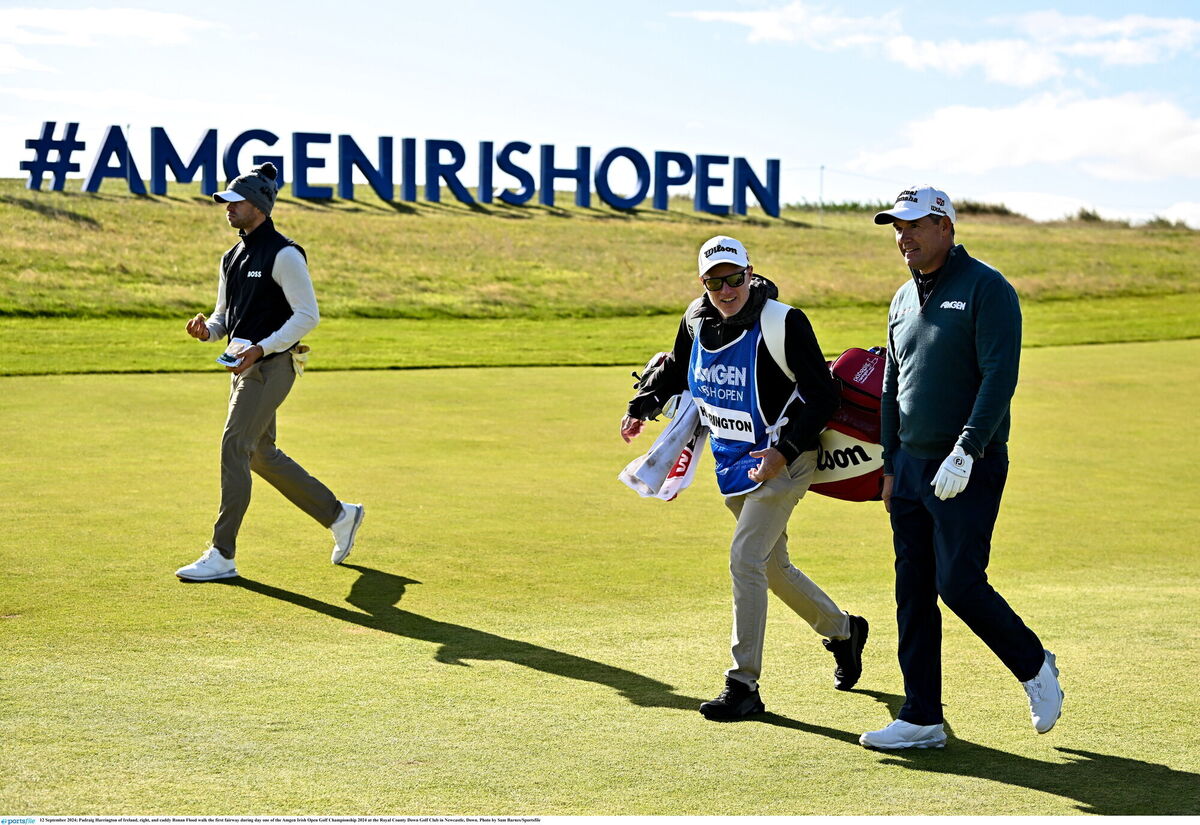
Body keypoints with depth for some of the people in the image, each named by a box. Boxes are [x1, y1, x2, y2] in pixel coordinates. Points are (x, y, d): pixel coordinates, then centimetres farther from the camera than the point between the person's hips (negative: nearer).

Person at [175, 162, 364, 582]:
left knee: (234, 449, -13)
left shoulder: (283, 254, -12)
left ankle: (221, 556, -9)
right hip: (242, 364, 10)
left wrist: (261, 348, -24)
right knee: (261, 455, 14)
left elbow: (308, 315, -15)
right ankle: (339, 515, 27)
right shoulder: (232, 257, 15)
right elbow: (224, 315, 22)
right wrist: (207, 329, -2)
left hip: (270, 366, -10)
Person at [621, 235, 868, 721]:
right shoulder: (697, 321, 1)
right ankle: (843, 631, 41)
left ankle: (743, 686, -12)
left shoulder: (782, 323, -18)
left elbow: (823, 397, -15)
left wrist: (784, 450, -24)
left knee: (745, 559, -18)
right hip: (734, 464, 7)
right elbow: (675, 370, 22)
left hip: (782, 461, -7)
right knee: (772, 567, 16)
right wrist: (642, 407, 8)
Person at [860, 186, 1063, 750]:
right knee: (913, 593, 5)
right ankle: (922, 719, 11)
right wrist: (890, 465, 17)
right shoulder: (904, 299, 15)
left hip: (969, 469, -7)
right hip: (911, 466, 7)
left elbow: (1000, 376, -17)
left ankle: (1035, 667, 12)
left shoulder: (986, 289, -8)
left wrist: (966, 451, -24)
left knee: (959, 584, -13)